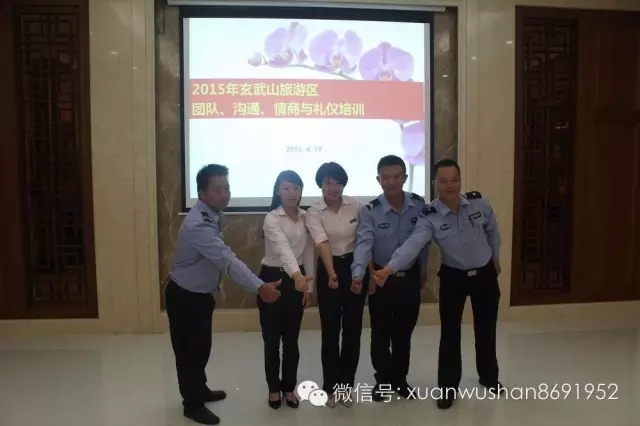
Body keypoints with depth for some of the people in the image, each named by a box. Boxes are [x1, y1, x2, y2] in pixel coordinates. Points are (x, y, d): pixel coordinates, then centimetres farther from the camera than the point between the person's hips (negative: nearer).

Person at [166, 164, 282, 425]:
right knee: (189, 350, 9)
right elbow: (227, 259, -41)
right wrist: (259, 287, -46)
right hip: (184, 297, -8)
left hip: (202, 295, 8)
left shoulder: (213, 216, -1)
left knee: (201, 346, 22)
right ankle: (193, 404, 27)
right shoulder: (198, 225, -31)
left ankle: (200, 390, 43)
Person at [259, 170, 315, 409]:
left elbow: (309, 252, 5)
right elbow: (283, 247, -33)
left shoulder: (306, 217, 2)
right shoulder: (271, 219, -14)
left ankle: (289, 387, 30)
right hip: (272, 279, -4)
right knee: (272, 338, 8)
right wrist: (297, 275, -49)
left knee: (292, 338, 12)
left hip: (297, 280, 4)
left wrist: (309, 286, 2)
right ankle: (274, 389, 27)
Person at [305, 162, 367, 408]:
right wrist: (331, 274, -38)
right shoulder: (314, 212, -9)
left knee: (353, 329, 9)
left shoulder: (356, 206, -2)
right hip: (329, 270, -2)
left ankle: (346, 385, 26)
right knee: (330, 331, 5)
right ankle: (330, 387, 23)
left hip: (355, 268, 2)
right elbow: (322, 243, -24)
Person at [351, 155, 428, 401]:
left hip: (410, 278, 2)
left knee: (404, 333, 15)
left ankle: (400, 380, 35)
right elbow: (364, 243, -28)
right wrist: (358, 273, -44)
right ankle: (383, 380, 32)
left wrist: (422, 270, 10)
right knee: (380, 333, 10)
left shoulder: (419, 205, -8)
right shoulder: (370, 211, -16)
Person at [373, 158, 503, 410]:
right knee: (450, 333, 2)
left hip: (485, 274, 2)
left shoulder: (479, 204, -14)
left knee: (486, 330, 17)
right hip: (453, 277, -2)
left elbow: (492, 231, 5)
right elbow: (413, 244, -37)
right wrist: (390, 268, -52)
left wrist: (495, 257, 16)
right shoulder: (430, 217, -22)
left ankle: (489, 376, 42)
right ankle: (448, 387, 21)